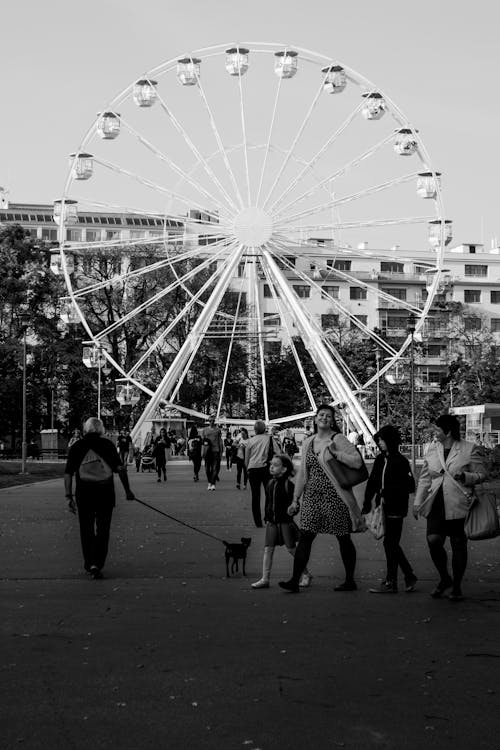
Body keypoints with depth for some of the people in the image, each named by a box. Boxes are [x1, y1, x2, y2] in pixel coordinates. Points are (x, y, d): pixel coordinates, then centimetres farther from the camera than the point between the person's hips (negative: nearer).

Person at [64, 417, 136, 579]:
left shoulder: (76, 446, 6)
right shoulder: (107, 444, 3)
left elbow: (68, 473, -1)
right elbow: (120, 468, -4)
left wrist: (69, 496, 0)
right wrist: (127, 490, 2)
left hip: (84, 492, 1)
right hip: (105, 492, -1)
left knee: (86, 530, 15)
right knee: (102, 530, 4)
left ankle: (89, 564, 23)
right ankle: (96, 564, -11)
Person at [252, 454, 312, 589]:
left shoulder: (288, 484, -11)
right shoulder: (270, 483, 8)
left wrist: (290, 518, -11)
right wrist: (266, 518, 11)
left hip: (285, 521, -6)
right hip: (272, 522, 6)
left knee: (291, 549, 2)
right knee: (268, 549, 0)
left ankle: (306, 574, 19)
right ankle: (264, 579, 3)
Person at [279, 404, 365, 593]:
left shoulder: (338, 439, -4)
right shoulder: (308, 442, 13)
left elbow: (357, 461, -14)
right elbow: (302, 473, 17)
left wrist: (335, 452, -18)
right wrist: (296, 499, 16)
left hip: (334, 497, -5)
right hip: (312, 497, 5)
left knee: (343, 539, 5)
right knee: (305, 537, -2)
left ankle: (350, 581, 17)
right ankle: (294, 580, -2)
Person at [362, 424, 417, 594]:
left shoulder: (401, 462, -10)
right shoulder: (380, 460, 10)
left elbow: (410, 487, -14)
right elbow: (372, 482, 13)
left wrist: (387, 492, -18)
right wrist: (367, 503, 8)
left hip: (396, 509, -7)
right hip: (383, 508, 7)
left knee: (390, 543, -4)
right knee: (391, 544, 12)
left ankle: (391, 582, 3)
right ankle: (409, 576, 24)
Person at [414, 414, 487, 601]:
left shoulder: (470, 449, -2)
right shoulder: (432, 449, 11)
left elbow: (481, 475, 1)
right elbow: (424, 478, 16)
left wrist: (465, 477, -18)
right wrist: (418, 502, 13)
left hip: (459, 505, -3)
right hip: (436, 503, 3)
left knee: (458, 546, 3)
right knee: (433, 540, -12)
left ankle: (456, 587, 20)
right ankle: (444, 578, 13)